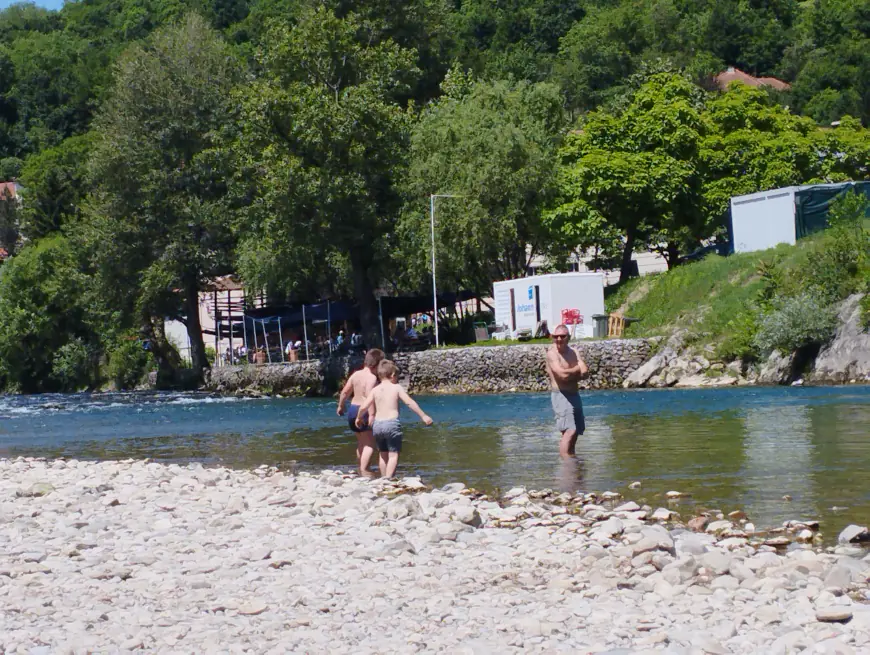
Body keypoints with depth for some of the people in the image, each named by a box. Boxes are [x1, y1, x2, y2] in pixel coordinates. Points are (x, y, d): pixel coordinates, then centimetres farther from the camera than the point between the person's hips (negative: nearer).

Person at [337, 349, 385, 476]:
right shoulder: (372, 378, -16)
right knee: (370, 444, -6)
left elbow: (344, 392, 14)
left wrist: (340, 406, 28)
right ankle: (364, 470, -19)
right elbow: (369, 397, -27)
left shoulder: (356, 374, 8)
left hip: (353, 409, 8)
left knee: (361, 442, 21)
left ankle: (360, 469, 29)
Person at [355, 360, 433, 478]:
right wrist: (423, 416, -3)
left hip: (377, 424, 4)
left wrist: (359, 418, 21)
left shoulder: (375, 390, 7)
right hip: (392, 423, -4)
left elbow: (364, 407, 2)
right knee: (393, 454, -2)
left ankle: (383, 478, 26)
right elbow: (410, 402, -7)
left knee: (383, 453, 20)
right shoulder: (397, 388, -1)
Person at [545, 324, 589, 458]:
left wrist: (570, 374, -14)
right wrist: (577, 369, -4)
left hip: (574, 395, 8)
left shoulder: (572, 352, 12)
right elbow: (563, 374, -21)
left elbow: (584, 370, 0)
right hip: (560, 395, -8)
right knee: (569, 430, -20)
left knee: (576, 431, 12)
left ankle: (571, 458, 21)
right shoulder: (552, 353, -9)